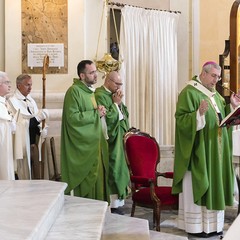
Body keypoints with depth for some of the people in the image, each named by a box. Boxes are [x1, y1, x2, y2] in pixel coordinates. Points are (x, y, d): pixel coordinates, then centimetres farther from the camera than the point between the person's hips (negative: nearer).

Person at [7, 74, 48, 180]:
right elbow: (20, 122, -18)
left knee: (36, 175, 11)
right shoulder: (12, 101, -9)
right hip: (22, 143, -7)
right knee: (24, 177, -1)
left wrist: (41, 130, -5)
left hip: (34, 142, 7)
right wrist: (39, 116, -20)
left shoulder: (30, 100, 15)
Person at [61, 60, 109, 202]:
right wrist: (96, 113, -15)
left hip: (95, 144, 9)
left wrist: (100, 112, 5)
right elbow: (72, 117, -22)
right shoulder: (74, 91, -12)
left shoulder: (90, 91, 16)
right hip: (83, 147, -9)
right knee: (86, 180, -6)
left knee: (98, 178, 9)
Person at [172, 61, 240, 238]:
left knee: (213, 185, 11)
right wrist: (199, 113, -34)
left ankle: (212, 223, 19)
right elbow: (182, 120, -20)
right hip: (199, 150, -8)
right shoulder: (189, 93, -12)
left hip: (216, 150, 9)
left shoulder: (215, 94, 15)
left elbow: (221, 118, 20)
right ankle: (196, 226, 3)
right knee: (198, 187, -4)